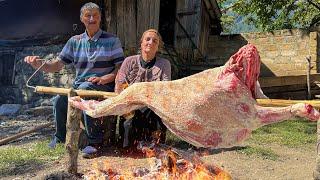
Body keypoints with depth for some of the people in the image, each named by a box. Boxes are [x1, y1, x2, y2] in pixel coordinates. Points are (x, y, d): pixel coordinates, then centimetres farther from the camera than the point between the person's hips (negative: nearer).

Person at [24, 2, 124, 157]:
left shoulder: (111, 40, 4)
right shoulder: (75, 41, 12)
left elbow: (120, 68, -1)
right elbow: (56, 65, 6)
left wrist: (103, 78, -18)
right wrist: (39, 64, -14)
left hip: (105, 86, -3)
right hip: (79, 85, 4)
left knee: (85, 88, -35)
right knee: (60, 100, -25)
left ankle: (95, 141, -26)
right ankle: (60, 138, 3)